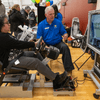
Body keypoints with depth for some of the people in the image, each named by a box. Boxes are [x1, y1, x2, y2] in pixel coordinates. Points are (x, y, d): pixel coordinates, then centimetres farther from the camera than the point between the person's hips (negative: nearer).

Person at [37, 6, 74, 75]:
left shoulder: (58, 22, 7)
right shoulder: (41, 24, 5)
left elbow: (64, 32, 9)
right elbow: (39, 38, 3)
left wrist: (65, 35, -16)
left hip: (58, 43, 1)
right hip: (47, 45, 0)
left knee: (65, 47, -31)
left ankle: (69, 69, -23)